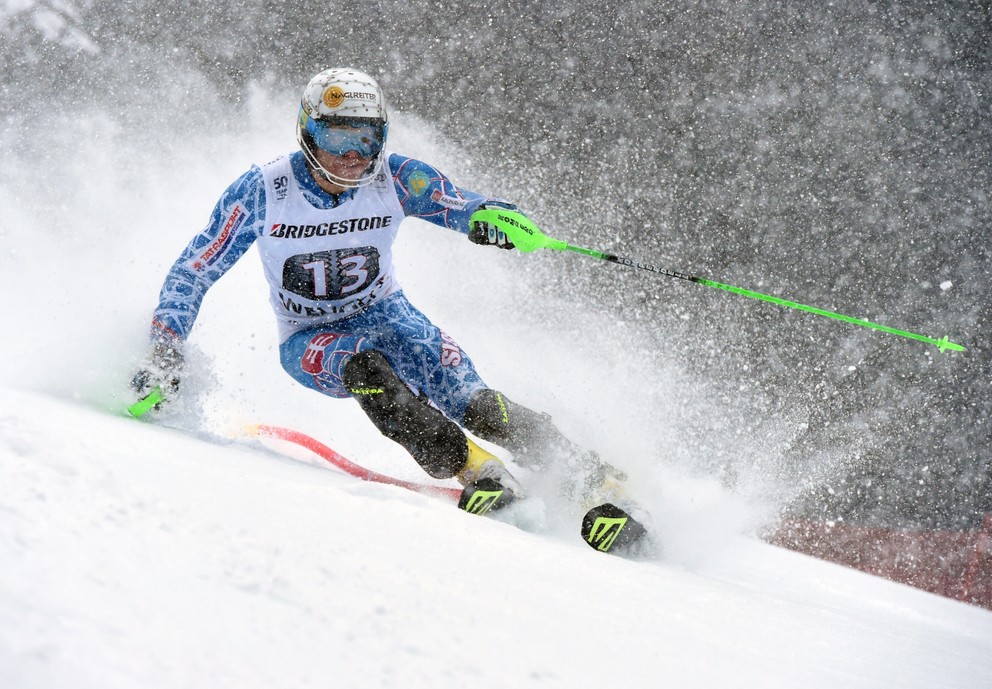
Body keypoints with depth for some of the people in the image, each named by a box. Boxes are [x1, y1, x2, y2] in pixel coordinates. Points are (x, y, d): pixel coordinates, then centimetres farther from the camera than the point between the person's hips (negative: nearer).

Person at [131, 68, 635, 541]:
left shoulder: (394, 178, -15)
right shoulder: (261, 192, -18)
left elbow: (458, 204, -25)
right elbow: (192, 274, -10)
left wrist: (489, 215, -49)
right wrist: (164, 355, -19)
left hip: (383, 315, 1)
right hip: (309, 340, -1)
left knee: (471, 401, -25)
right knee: (365, 367, -37)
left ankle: (588, 477, -19)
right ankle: (477, 474, -35)